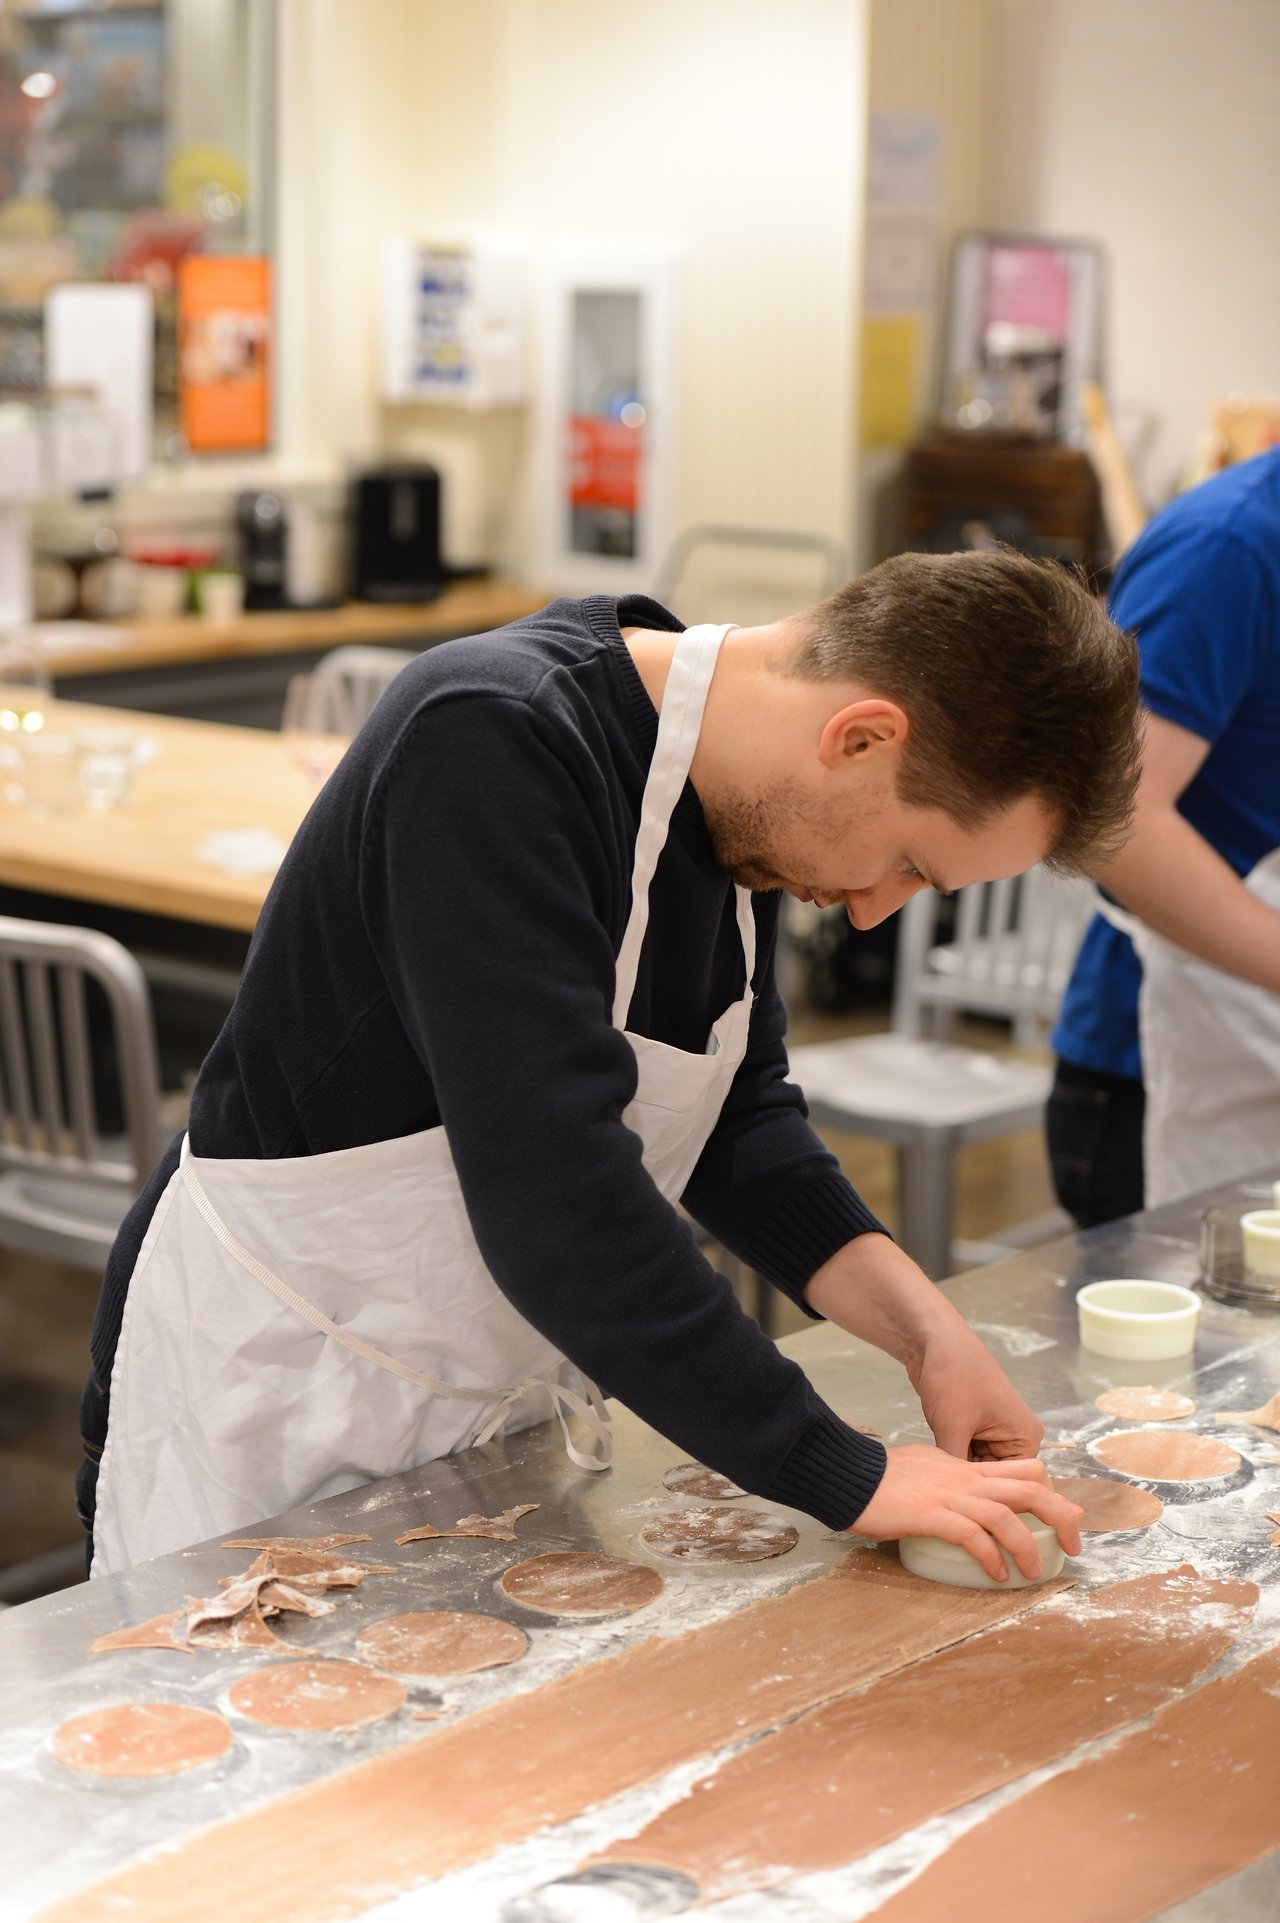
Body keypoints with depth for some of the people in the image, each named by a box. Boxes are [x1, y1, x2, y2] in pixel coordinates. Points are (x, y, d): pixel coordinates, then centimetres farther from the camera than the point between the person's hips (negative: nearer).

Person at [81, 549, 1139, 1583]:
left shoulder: (737, 793, -2)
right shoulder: (491, 745, -29)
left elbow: (740, 1114, 7)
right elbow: (553, 1190, -34)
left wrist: (921, 1323, -9)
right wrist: (842, 1475, -30)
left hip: (508, 1394, 7)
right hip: (277, 1397, -7)